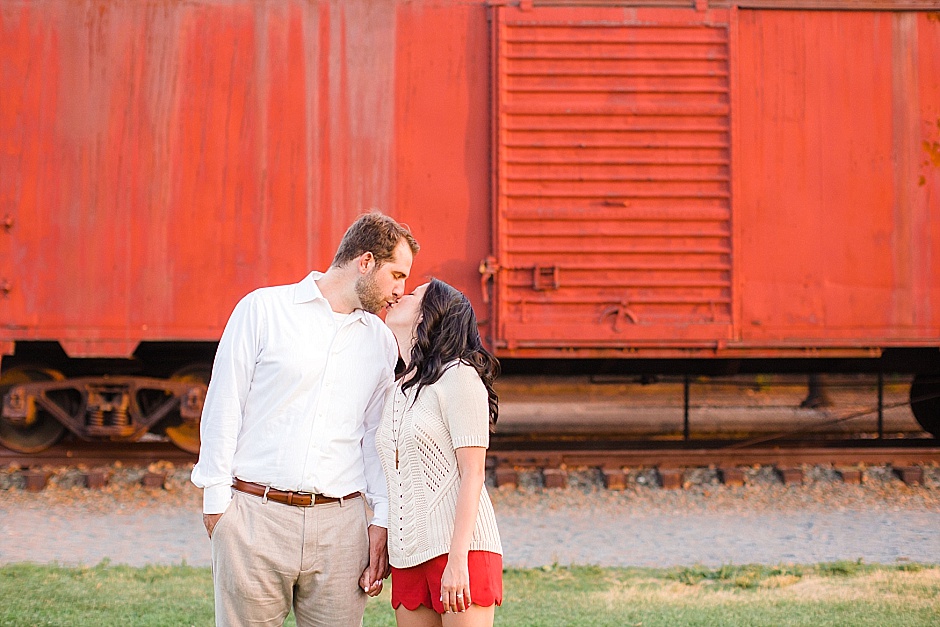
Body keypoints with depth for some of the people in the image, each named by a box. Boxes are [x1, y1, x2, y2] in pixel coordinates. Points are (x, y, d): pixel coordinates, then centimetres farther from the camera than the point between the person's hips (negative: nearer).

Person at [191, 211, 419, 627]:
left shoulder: (380, 342, 15)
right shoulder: (263, 309, 2)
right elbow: (223, 407, 2)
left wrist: (382, 519, 9)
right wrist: (216, 500, -1)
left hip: (338, 525, 3)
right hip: (255, 514, -3)